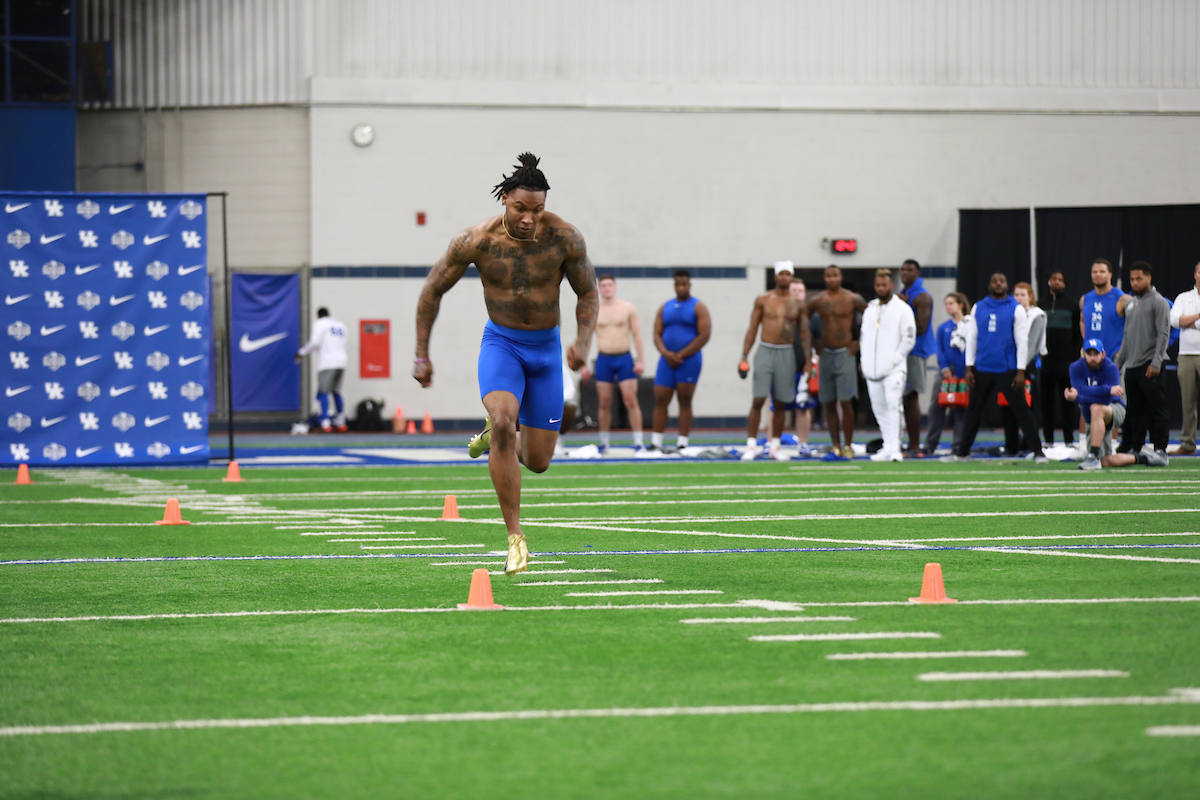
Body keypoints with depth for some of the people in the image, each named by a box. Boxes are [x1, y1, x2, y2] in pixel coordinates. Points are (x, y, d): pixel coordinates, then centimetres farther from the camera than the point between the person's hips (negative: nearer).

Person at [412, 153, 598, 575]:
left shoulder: (564, 237, -16)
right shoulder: (476, 241, -17)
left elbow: (588, 292, -1)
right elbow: (433, 290, -2)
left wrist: (583, 341, -19)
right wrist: (421, 355, -1)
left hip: (546, 349, 2)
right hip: (500, 342, -2)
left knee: (538, 460, 3)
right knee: (503, 422, -30)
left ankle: (496, 436, 41)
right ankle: (515, 536, -24)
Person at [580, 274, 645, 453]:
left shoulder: (627, 308, 4)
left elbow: (637, 335, 5)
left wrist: (640, 360, -3)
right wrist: (583, 365, 4)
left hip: (624, 359, -1)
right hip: (603, 359, 1)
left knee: (631, 400, -7)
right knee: (605, 403, 1)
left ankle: (638, 442, -6)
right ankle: (604, 443, 10)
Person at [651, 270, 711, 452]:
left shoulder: (698, 308, 0)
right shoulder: (665, 308, 14)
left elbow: (704, 336, -8)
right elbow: (657, 334, 10)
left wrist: (681, 355, -12)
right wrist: (666, 353, -10)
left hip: (689, 360, -4)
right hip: (667, 360, 4)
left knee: (684, 401, -3)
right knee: (660, 400, -1)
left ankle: (682, 444, -1)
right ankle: (656, 442, 2)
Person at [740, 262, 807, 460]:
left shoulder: (798, 304, 7)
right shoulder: (763, 300, 3)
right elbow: (752, 330, 5)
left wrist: (808, 362, 3)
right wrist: (744, 357, -2)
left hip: (787, 354, 2)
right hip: (765, 351, -2)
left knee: (781, 403, 4)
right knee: (758, 400, -10)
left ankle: (774, 447, 12)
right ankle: (751, 446, -8)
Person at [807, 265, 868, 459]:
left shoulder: (852, 299, -4)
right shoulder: (817, 301, 6)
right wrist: (813, 342, 10)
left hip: (845, 354, -4)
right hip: (825, 355, 4)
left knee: (846, 403, -8)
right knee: (828, 404, 3)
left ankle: (848, 446, -2)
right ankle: (835, 447, 9)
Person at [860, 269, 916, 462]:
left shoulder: (902, 309, -1)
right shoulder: (869, 309, 16)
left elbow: (909, 338, -4)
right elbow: (864, 336, 21)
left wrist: (895, 359, -11)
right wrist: (864, 360, 8)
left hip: (893, 368, -6)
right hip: (871, 369, 6)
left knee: (893, 405, -16)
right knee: (879, 408, 6)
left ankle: (894, 448, -18)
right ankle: (887, 448, 12)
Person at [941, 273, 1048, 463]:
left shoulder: (1016, 309, 1)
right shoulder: (978, 308, 10)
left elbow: (1022, 341, -2)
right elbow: (971, 338, 11)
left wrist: (1021, 371, -9)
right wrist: (969, 368, 4)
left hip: (1008, 371, -3)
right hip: (982, 370, 3)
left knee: (1022, 411, -5)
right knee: (973, 411, 9)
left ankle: (1038, 452, -3)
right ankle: (963, 452, 19)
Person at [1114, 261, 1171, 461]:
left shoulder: (1158, 302, -5)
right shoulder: (1130, 302, 18)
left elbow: (1163, 334, -11)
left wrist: (1156, 362, -19)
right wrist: (1118, 361, 19)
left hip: (1151, 366, -7)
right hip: (1131, 366, 7)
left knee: (1156, 409, -6)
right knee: (1134, 412, 10)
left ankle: (1160, 449, -5)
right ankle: (1133, 448, 15)